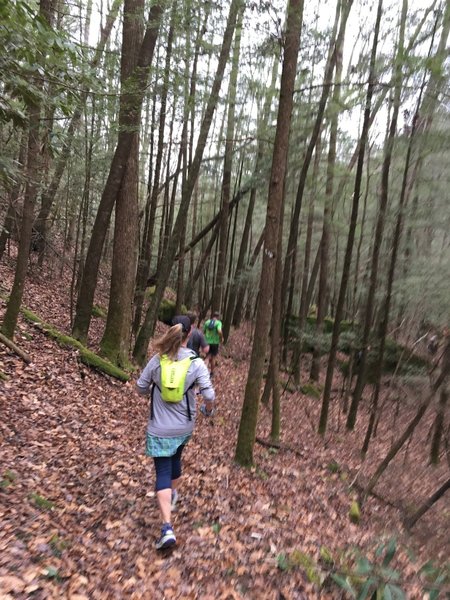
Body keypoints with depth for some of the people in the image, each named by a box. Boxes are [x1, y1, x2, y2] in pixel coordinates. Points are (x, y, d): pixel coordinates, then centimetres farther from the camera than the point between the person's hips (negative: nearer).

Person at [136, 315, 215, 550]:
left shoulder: (157, 360, -12)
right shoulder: (196, 363, -14)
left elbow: (141, 388, -1)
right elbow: (209, 396, -16)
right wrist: (208, 409, 6)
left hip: (160, 428, -2)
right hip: (184, 427, 2)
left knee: (163, 472, 5)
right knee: (175, 460, 28)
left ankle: (167, 528, -5)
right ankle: (173, 497, 51)